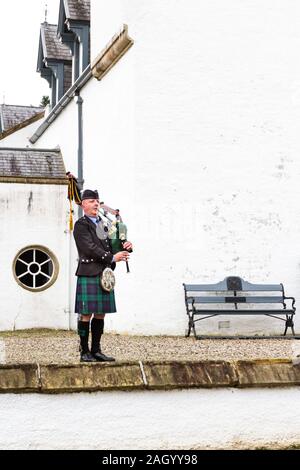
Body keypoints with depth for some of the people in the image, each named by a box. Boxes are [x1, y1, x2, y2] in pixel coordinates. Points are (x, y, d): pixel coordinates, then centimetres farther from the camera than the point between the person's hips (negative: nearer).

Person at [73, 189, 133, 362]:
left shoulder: (105, 224, 18)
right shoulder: (81, 225, -5)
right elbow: (90, 248, -15)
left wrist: (125, 246, -3)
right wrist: (112, 258, -17)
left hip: (105, 275, 7)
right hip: (88, 275, -7)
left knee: (100, 314, 9)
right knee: (86, 314, -3)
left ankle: (96, 350, 15)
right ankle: (85, 352, 4)